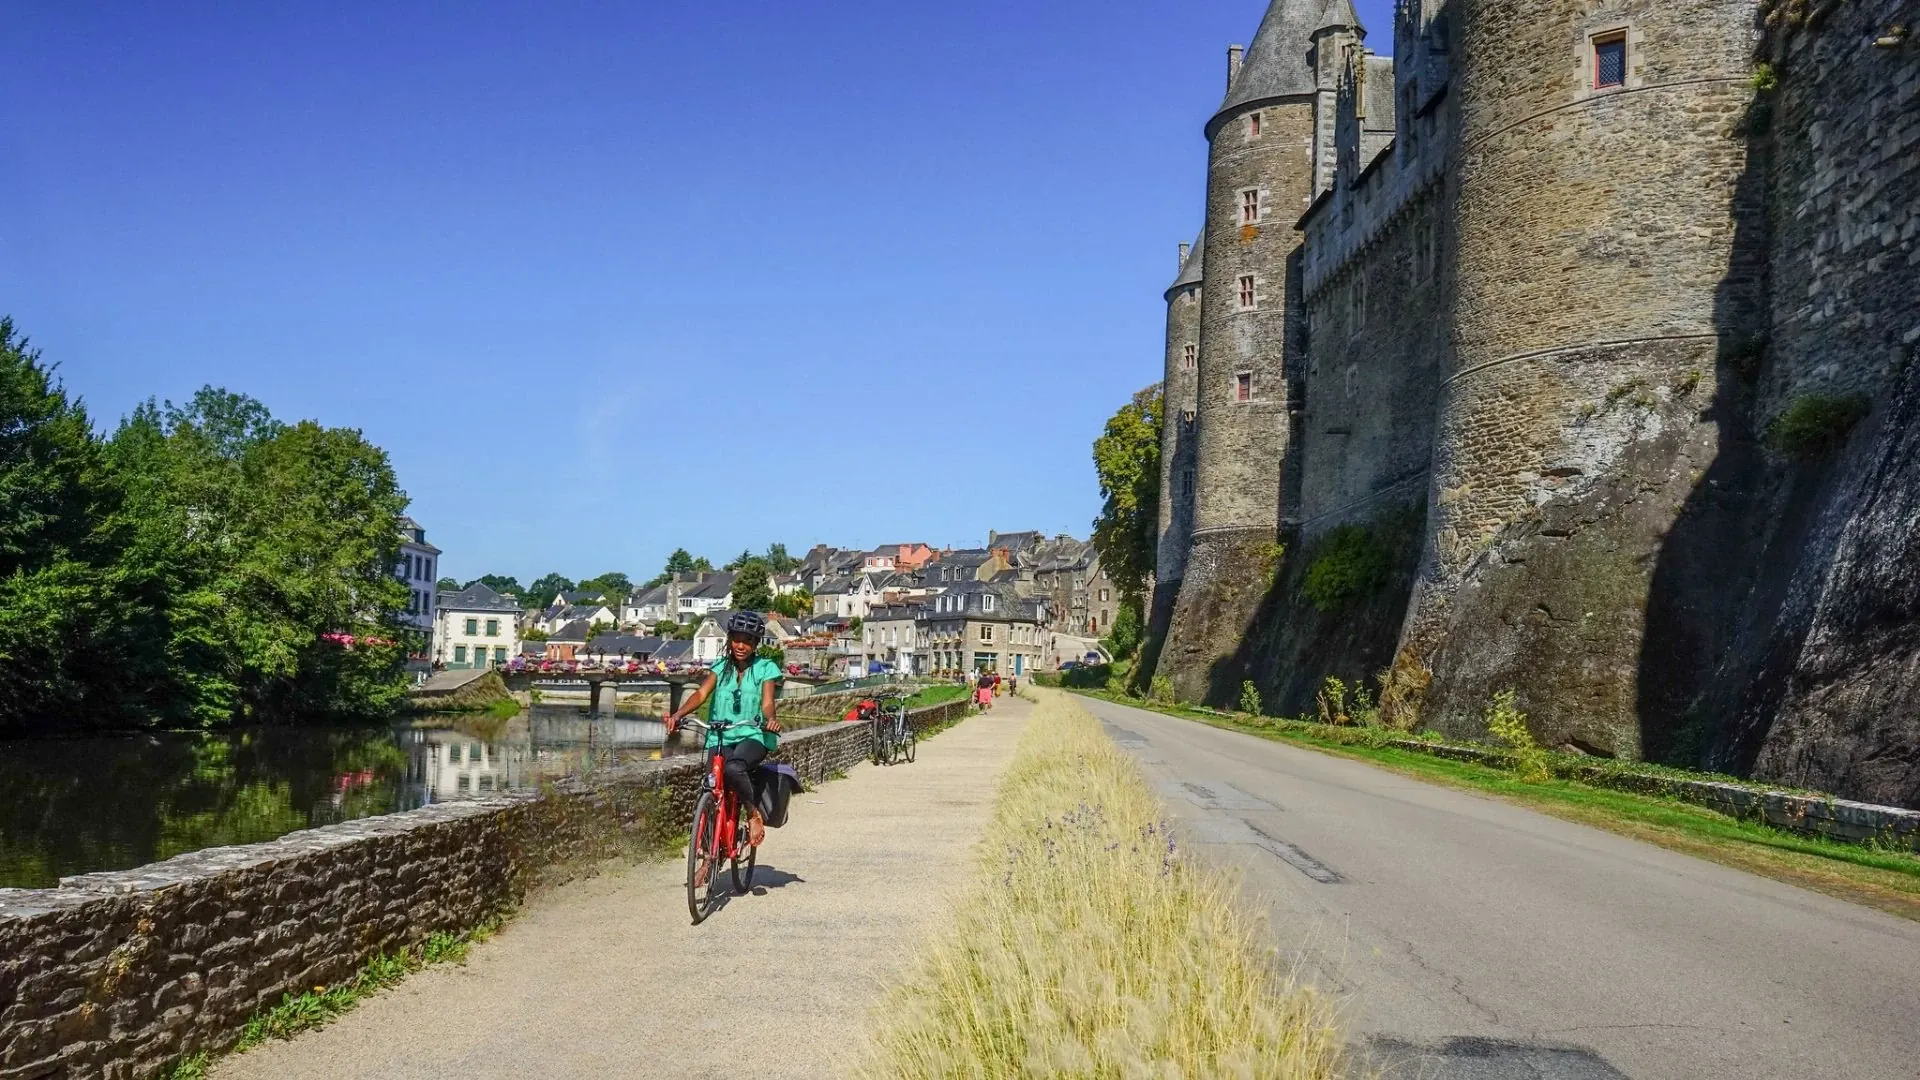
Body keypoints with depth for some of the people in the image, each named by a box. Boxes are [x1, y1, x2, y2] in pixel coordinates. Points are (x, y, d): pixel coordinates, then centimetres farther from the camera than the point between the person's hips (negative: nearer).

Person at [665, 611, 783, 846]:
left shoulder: (766, 668, 4)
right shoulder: (720, 667, 10)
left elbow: (767, 702, -9)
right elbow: (701, 694, -3)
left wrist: (770, 719, -33)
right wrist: (677, 714, -22)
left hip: (753, 736, -3)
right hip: (720, 737, 3)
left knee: (734, 768, -34)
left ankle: (755, 814, -9)